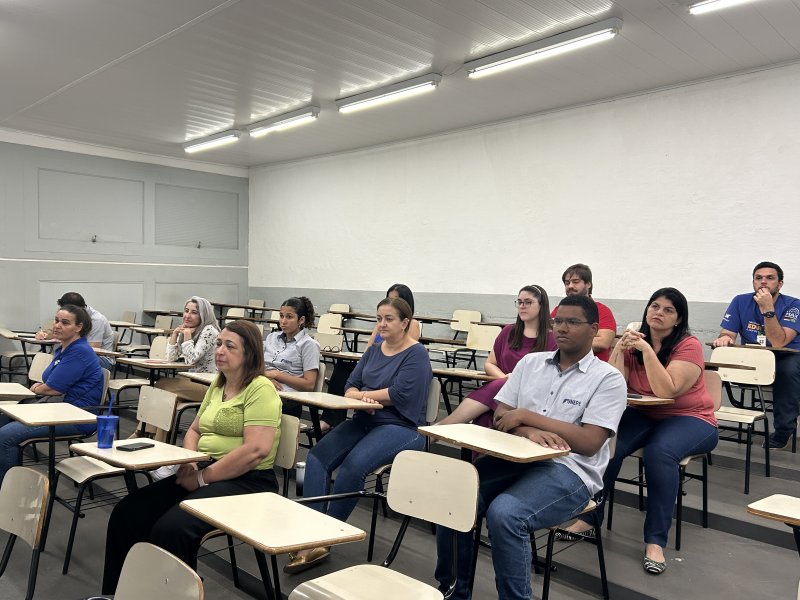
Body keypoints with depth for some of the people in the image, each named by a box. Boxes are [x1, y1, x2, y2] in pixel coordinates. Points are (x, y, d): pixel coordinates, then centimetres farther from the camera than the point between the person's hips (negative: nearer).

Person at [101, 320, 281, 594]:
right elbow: (195, 430, 24)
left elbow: (256, 450, -22)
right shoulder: (217, 385, 16)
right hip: (202, 474, 8)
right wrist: (188, 461, 1)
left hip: (246, 482, -8)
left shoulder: (261, 389, -12)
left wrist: (202, 478, -16)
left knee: (170, 528, -28)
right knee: (127, 513, -6)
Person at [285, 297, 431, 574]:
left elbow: (400, 393, -18)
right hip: (364, 420, 7)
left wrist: (362, 394, -7)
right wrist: (361, 397, -13)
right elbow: (351, 385, 11)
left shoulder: (416, 354, -5)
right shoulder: (374, 350, 17)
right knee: (316, 457, -17)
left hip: (401, 428, -7)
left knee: (352, 466, -31)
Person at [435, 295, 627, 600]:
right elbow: (500, 417, 7)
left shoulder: (608, 378, -2)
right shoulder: (530, 362, 12)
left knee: (504, 513, -32)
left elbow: (589, 443, -12)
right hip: (516, 458, 5)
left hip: (569, 470, -5)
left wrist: (527, 416, -12)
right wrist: (529, 431, -16)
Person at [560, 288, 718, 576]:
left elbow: (667, 391, -26)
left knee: (659, 452, -35)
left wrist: (646, 350, -29)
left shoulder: (689, 345, -13)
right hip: (644, 414, 4)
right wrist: (620, 349, -21)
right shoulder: (633, 342, 0)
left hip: (690, 419, -3)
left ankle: (656, 541, -22)